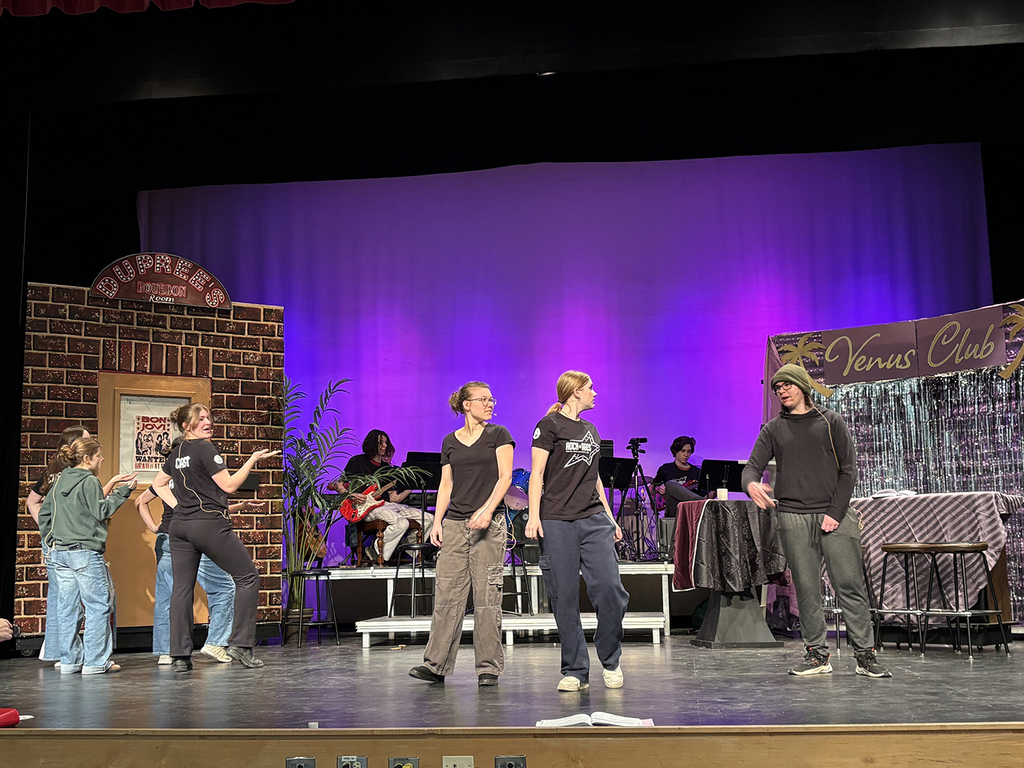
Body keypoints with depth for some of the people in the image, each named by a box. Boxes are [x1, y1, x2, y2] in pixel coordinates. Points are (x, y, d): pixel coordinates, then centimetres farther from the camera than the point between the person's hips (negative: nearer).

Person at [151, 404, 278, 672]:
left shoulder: (176, 452, 15)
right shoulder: (205, 449, -9)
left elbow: (159, 484, 26)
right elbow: (228, 485, -9)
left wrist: (178, 505, 17)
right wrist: (253, 459, -3)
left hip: (179, 526, 8)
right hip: (209, 524, -8)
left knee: (181, 587, 6)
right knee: (247, 576, 3)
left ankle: (179, 655, 5)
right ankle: (240, 643, -1)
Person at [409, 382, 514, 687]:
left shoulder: (498, 434, 6)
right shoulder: (450, 442, 15)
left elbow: (505, 476, -3)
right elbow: (446, 486, 14)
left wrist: (487, 509, -16)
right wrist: (437, 521, 3)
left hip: (489, 523, -3)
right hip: (455, 524, 3)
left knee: (486, 595, -4)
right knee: (447, 592, 0)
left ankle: (488, 667, 4)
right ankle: (436, 664, 5)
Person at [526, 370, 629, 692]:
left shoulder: (591, 430, 21)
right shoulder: (549, 425, 1)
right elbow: (537, 474, -4)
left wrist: (609, 517, 22)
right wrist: (534, 515, -13)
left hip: (594, 520, 5)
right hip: (557, 522, -5)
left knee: (610, 588, -8)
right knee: (564, 598, -2)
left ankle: (610, 660, 11)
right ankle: (575, 671, 8)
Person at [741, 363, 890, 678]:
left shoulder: (831, 422, 9)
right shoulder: (773, 429, 13)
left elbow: (848, 469, 4)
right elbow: (753, 466, 5)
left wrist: (835, 512, -7)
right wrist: (751, 484, -20)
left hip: (835, 515, -1)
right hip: (793, 518, 1)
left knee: (850, 585, -4)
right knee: (806, 589, 2)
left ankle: (865, 654, 2)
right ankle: (817, 654, 10)